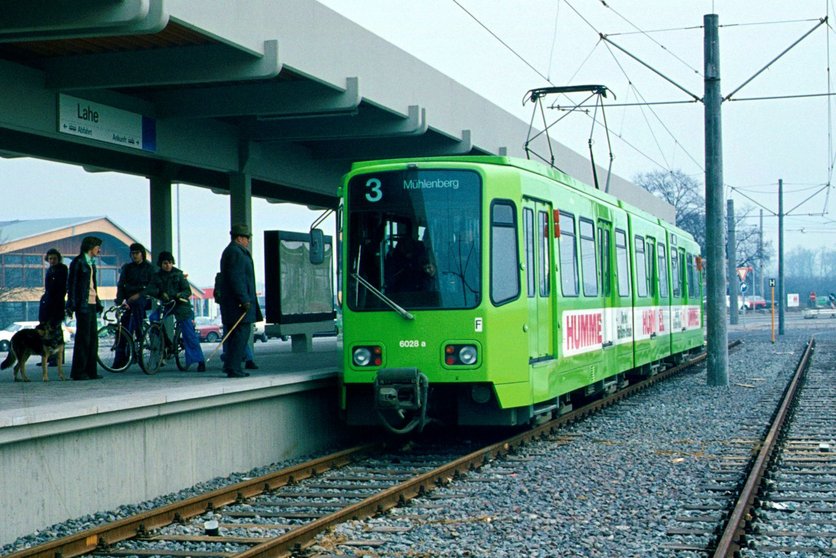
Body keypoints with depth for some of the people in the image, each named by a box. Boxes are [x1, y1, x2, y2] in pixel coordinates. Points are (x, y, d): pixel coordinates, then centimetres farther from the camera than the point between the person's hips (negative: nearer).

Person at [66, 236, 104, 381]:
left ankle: (90, 371, 11)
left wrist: (98, 302, 19)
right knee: (83, 338, -7)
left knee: (93, 338, 7)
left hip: (91, 304, 9)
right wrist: (71, 305, -14)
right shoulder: (78, 262, -6)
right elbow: (71, 284, -10)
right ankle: (78, 372, -3)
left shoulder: (91, 263, 19)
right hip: (83, 304, -9)